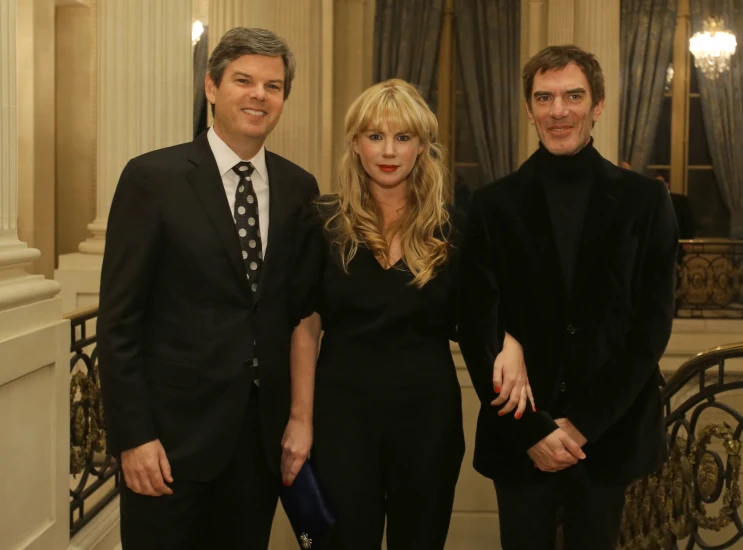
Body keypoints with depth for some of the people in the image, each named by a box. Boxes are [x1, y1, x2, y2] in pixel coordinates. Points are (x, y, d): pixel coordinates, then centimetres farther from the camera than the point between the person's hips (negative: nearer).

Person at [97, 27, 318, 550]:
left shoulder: (299, 187, 5)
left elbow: (301, 307, 11)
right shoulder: (152, 178, -8)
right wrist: (132, 436, -12)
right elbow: (119, 318, -9)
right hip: (175, 427, -4)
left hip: (265, 429, 4)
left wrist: (298, 416, 8)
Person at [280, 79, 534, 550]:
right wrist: (300, 419, -6)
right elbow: (305, 325, -3)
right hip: (343, 408, -1)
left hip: (427, 410, 1)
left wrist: (508, 345, -14)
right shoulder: (325, 223, -3)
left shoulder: (449, 227, 0)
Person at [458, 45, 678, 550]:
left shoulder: (644, 200, 0)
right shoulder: (495, 204, 0)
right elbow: (477, 329, -3)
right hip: (519, 436, 0)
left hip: (610, 432, 0)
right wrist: (530, 428, -10)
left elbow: (653, 324, -3)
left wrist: (585, 422, -9)